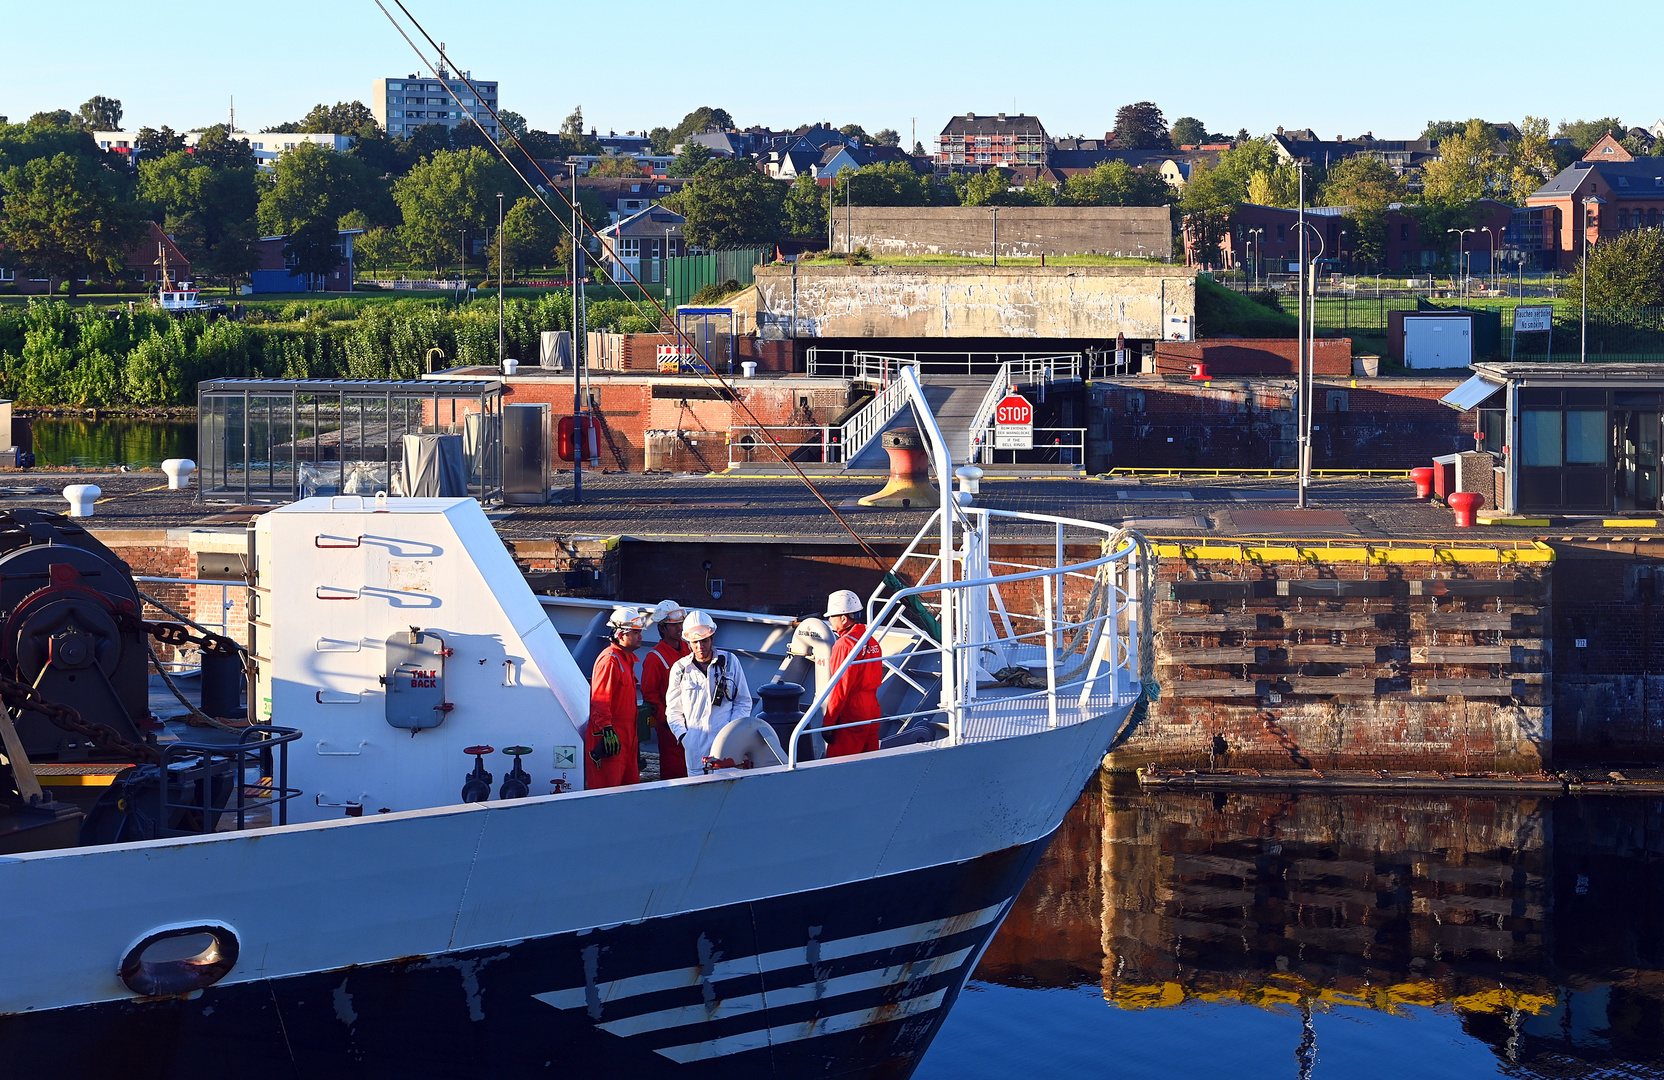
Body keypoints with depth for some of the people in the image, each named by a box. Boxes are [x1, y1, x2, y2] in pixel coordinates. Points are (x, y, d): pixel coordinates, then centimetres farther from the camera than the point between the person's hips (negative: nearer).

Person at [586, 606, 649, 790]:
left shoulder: (628, 658, 17)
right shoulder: (609, 660, -15)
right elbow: (599, 700, -20)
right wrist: (607, 731, -26)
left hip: (626, 736, 10)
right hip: (611, 737, -10)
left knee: (632, 785, 11)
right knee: (608, 787, -8)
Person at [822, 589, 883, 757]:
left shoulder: (845, 644, -16)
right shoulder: (872, 642, 10)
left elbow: (840, 688, -18)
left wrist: (827, 724, -14)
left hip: (851, 716, -9)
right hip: (873, 710, 9)